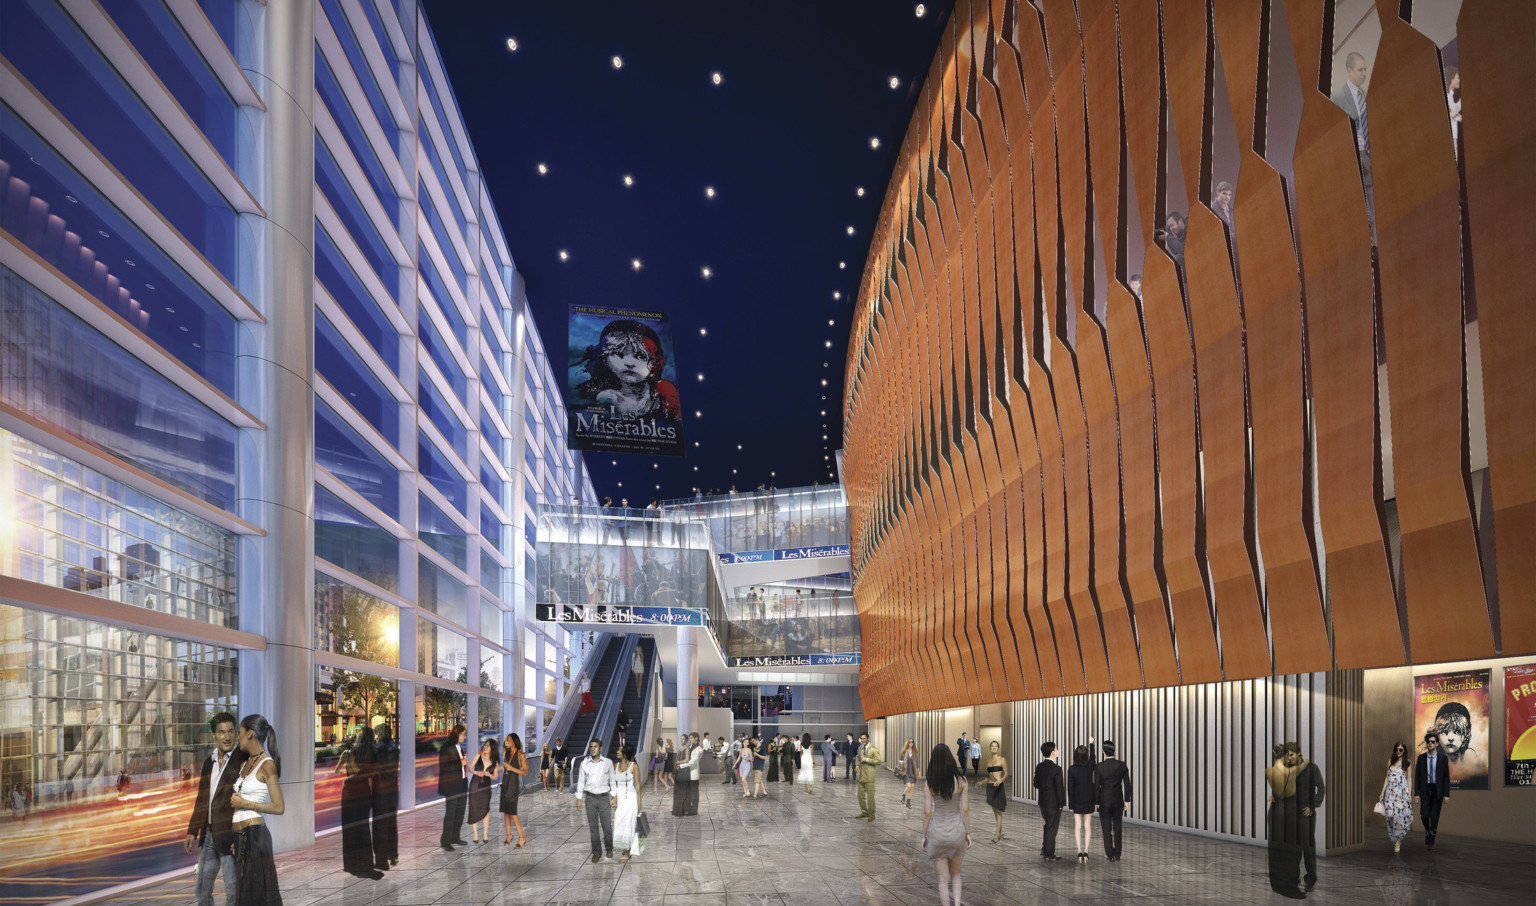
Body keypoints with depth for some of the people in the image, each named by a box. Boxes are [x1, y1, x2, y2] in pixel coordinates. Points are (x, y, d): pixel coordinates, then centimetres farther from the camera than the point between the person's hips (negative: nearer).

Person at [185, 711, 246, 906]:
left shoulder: (242, 760, -12)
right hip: (209, 835, 8)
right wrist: (192, 831, 14)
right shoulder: (209, 762, 10)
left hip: (230, 836, -8)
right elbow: (202, 798, 17)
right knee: (203, 888, 18)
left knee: (233, 890, -2)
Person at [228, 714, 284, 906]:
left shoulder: (267, 765, -10)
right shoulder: (244, 764, 14)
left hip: (254, 834, -8)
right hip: (239, 836, 8)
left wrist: (244, 804, -13)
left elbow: (278, 807, -15)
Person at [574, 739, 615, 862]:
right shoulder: (584, 763, 1)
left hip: (604, 798, -1)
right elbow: (580, 781, 5)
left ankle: (609, 849, 23)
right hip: (590, 798, 1)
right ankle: (597, 853, 13)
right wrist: (578, 799, 3)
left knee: (607, 826, 1)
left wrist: (614, 797, 2)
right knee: (593, 827, 4)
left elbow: (612, 781, 6)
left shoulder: (608, 763, 0)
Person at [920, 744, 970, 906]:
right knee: (955, 873, 23)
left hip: (937, 831, -1)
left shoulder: (929, 783, -8)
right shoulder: (960, 780, -7)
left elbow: (927, 812, -7)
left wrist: (924, 836, 4)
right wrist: (968, 833, 6)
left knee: (943, 878, 8)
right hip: (957, 831, 1)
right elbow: (965, 809, -5)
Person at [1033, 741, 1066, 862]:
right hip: (1053, 803, -7)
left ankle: (1044, 851, 27)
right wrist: (1061, 802, -9)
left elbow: (1036, 784, 6)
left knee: (1048, 826, 22)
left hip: (1042, 801, 7)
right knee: (1052, 828, 4)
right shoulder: (1056, 769, -20)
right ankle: (1049, 855, 11)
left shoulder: (1039, 767, 1)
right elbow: (1059, 787, -19)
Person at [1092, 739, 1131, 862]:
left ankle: (1110, 855, 8)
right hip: (1118, 801, 2)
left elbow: (1096, 786, -10)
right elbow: (1127, 784, -5)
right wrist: (1126, 800, 4)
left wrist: (1096, 802, 0)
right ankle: (1117, 855, 14)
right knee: (1117, 829, 12)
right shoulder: (1122, 765, -6)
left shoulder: (1099, 767, -13)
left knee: (1107, 829, 7)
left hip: (1104, 801, -2)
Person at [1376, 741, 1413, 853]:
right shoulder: (1390, 762, 15)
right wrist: (1382, 793, 13)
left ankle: (1398, 841, -6)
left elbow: (1409, 779, 3)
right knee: (1390, 815, -4)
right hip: (1390, 791, 3)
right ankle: (1395, 841, 7)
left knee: (1400, 814, -13)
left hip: (1402, 791, -3)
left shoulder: (1407, 763, 6)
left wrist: (1410, 795, -4)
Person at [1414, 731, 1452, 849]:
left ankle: (1431, 841, 8)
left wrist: (1447, 794, -7)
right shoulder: (1421, 758, 1)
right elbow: (1417, 776, 2)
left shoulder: (1443, 758, -3)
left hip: (1438, 790, -1)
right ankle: (1428, 830, 25)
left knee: (1434, 816, -3)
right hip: (1425, 790, 1)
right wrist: (1416, 793, -3)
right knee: (1424, 815, -7)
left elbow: (1446, 777, -2)